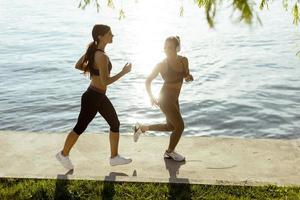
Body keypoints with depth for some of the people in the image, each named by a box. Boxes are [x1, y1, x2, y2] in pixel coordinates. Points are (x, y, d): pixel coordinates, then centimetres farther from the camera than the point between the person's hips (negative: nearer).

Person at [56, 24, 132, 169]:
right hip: (93, 98, -9)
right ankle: (64, 154, 31)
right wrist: (124, 72, -18)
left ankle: (114, 157, 27)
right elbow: (105, 82, -28)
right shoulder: (101, 56, -26)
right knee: (80, 128, 9)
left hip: (100, 97, 9)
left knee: (115, 124, 15)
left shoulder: (93, 49, 2)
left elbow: (78, 66, 10)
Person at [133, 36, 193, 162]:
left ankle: (142, 128, 32)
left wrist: (189, 77, -14)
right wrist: (151, 97, -18)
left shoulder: (184, 60, -4)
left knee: (171, 127, 20)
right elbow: (148, 81, -8)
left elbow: (187, 76, 10)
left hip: (174, 99, 7)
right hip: (165, 99, -7)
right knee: (180, 126, 0)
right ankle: (170, 152, 24)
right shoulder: (162, 65, -18)